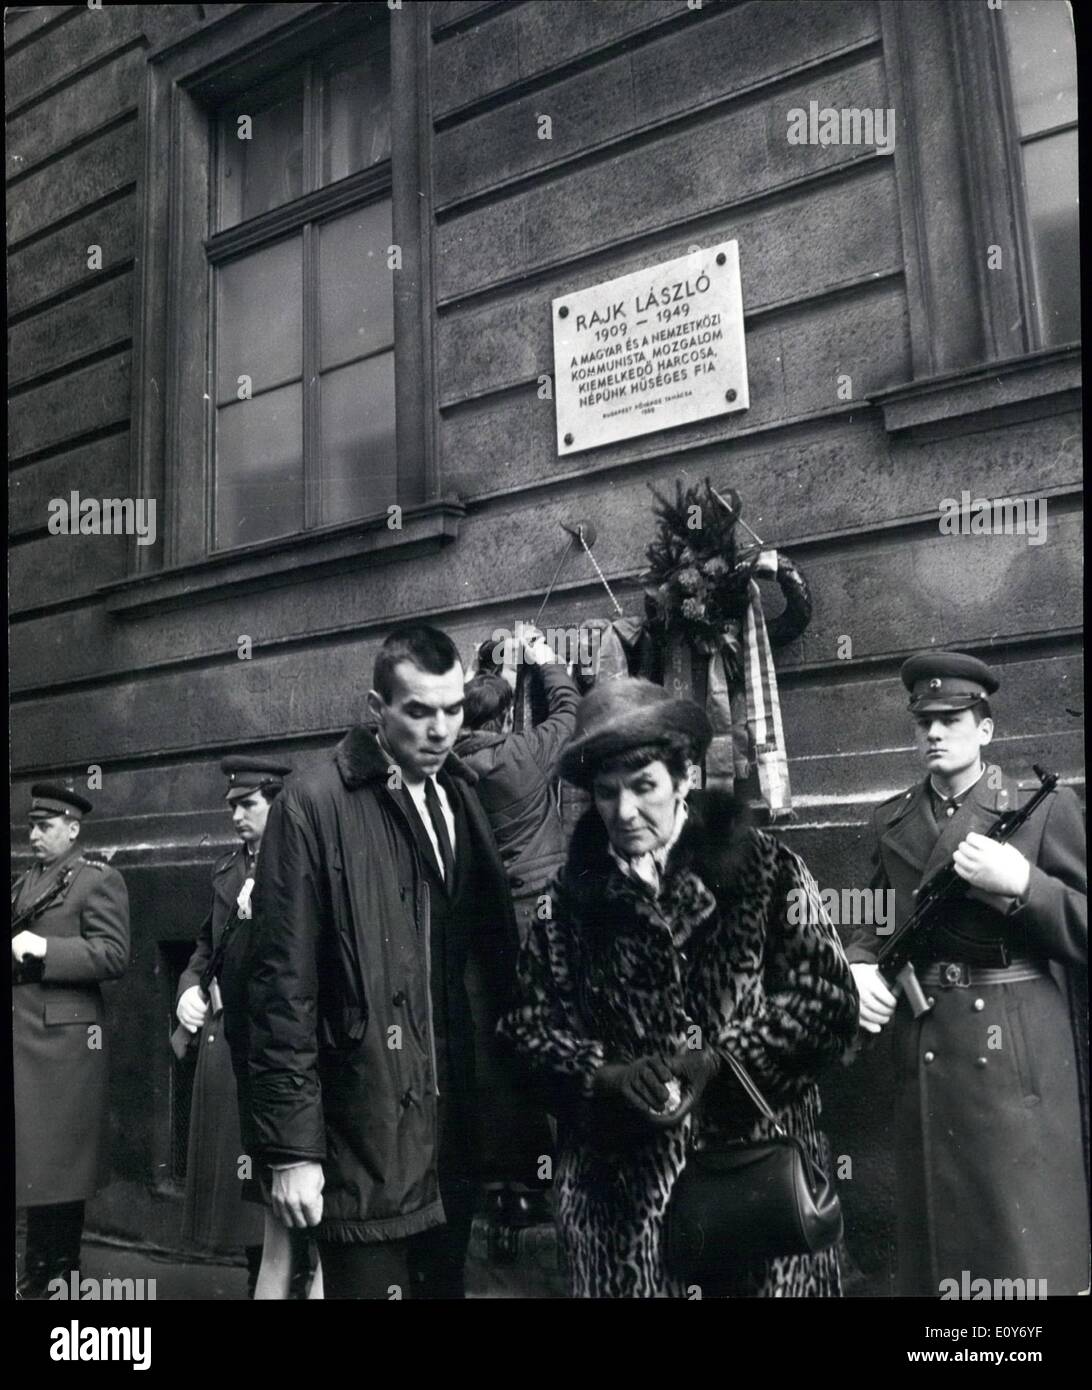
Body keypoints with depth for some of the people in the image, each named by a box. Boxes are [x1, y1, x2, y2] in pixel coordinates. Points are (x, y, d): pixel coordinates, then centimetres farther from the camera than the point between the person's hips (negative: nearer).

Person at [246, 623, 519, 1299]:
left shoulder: (464, 797, 7)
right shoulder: (314, 807, -12)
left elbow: (496, 946, 11)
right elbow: (283, 989, -12)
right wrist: (293, 1148, -12)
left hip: (456, 1135, 6)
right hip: (364, 1146, -6)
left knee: (448, 1282, 19)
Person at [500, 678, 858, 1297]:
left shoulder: (765, 866, -2)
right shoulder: (572, 891, 3)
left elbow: (827, 996, -6)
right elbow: (532, 1020, 3)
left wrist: (717, 1062, -16)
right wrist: (609, 1075, -14)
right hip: (621, 1179, 1)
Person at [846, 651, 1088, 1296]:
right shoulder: (892, 821, 10)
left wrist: (1021, 885, -19)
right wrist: (861, 968, 0)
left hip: (1015, 1055, -4)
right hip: (922, 1055, 4)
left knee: (1024, 1243, 1)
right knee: (934, 1231, 14)